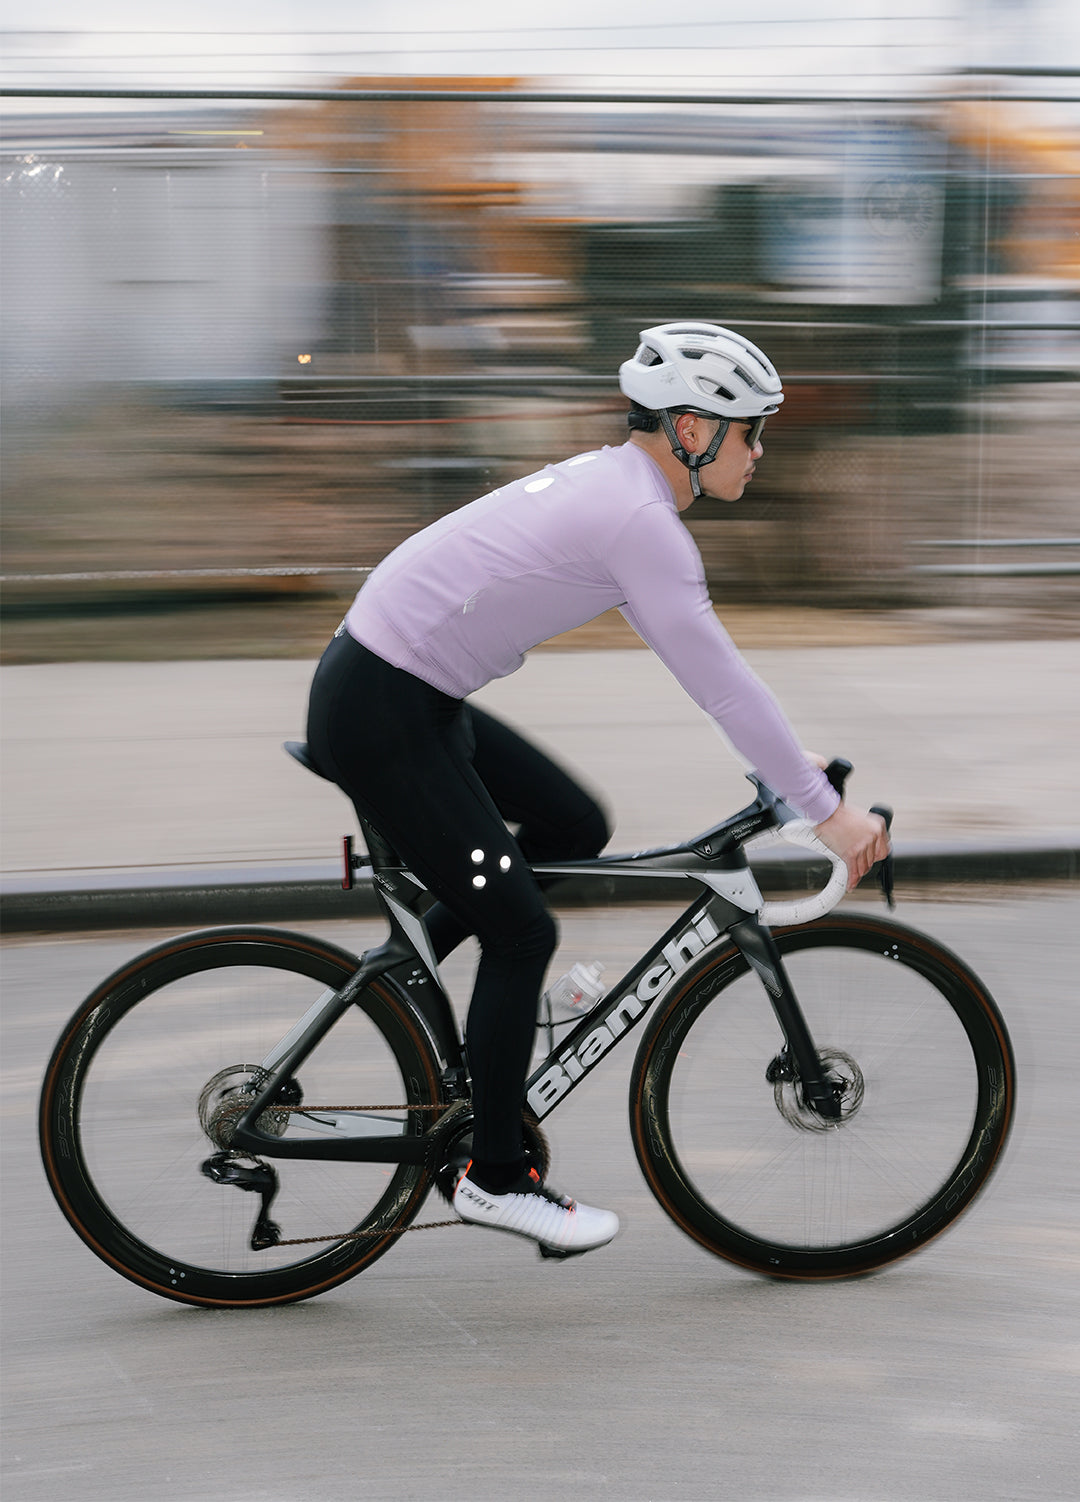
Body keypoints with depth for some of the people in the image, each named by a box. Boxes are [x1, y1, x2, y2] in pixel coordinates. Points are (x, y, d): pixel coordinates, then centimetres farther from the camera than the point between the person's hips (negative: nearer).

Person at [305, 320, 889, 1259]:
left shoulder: (612, 484, 12)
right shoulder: (638, 519, -18)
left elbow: (705, 665, 22)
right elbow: (719, 680, -19)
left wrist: (788, 766, 22)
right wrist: (826, 811, -13)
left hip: (412, 696, 10)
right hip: (380, 715, -10)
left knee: (576, 829, 16)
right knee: (521, 934, -2)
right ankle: (497, 1179, 8)